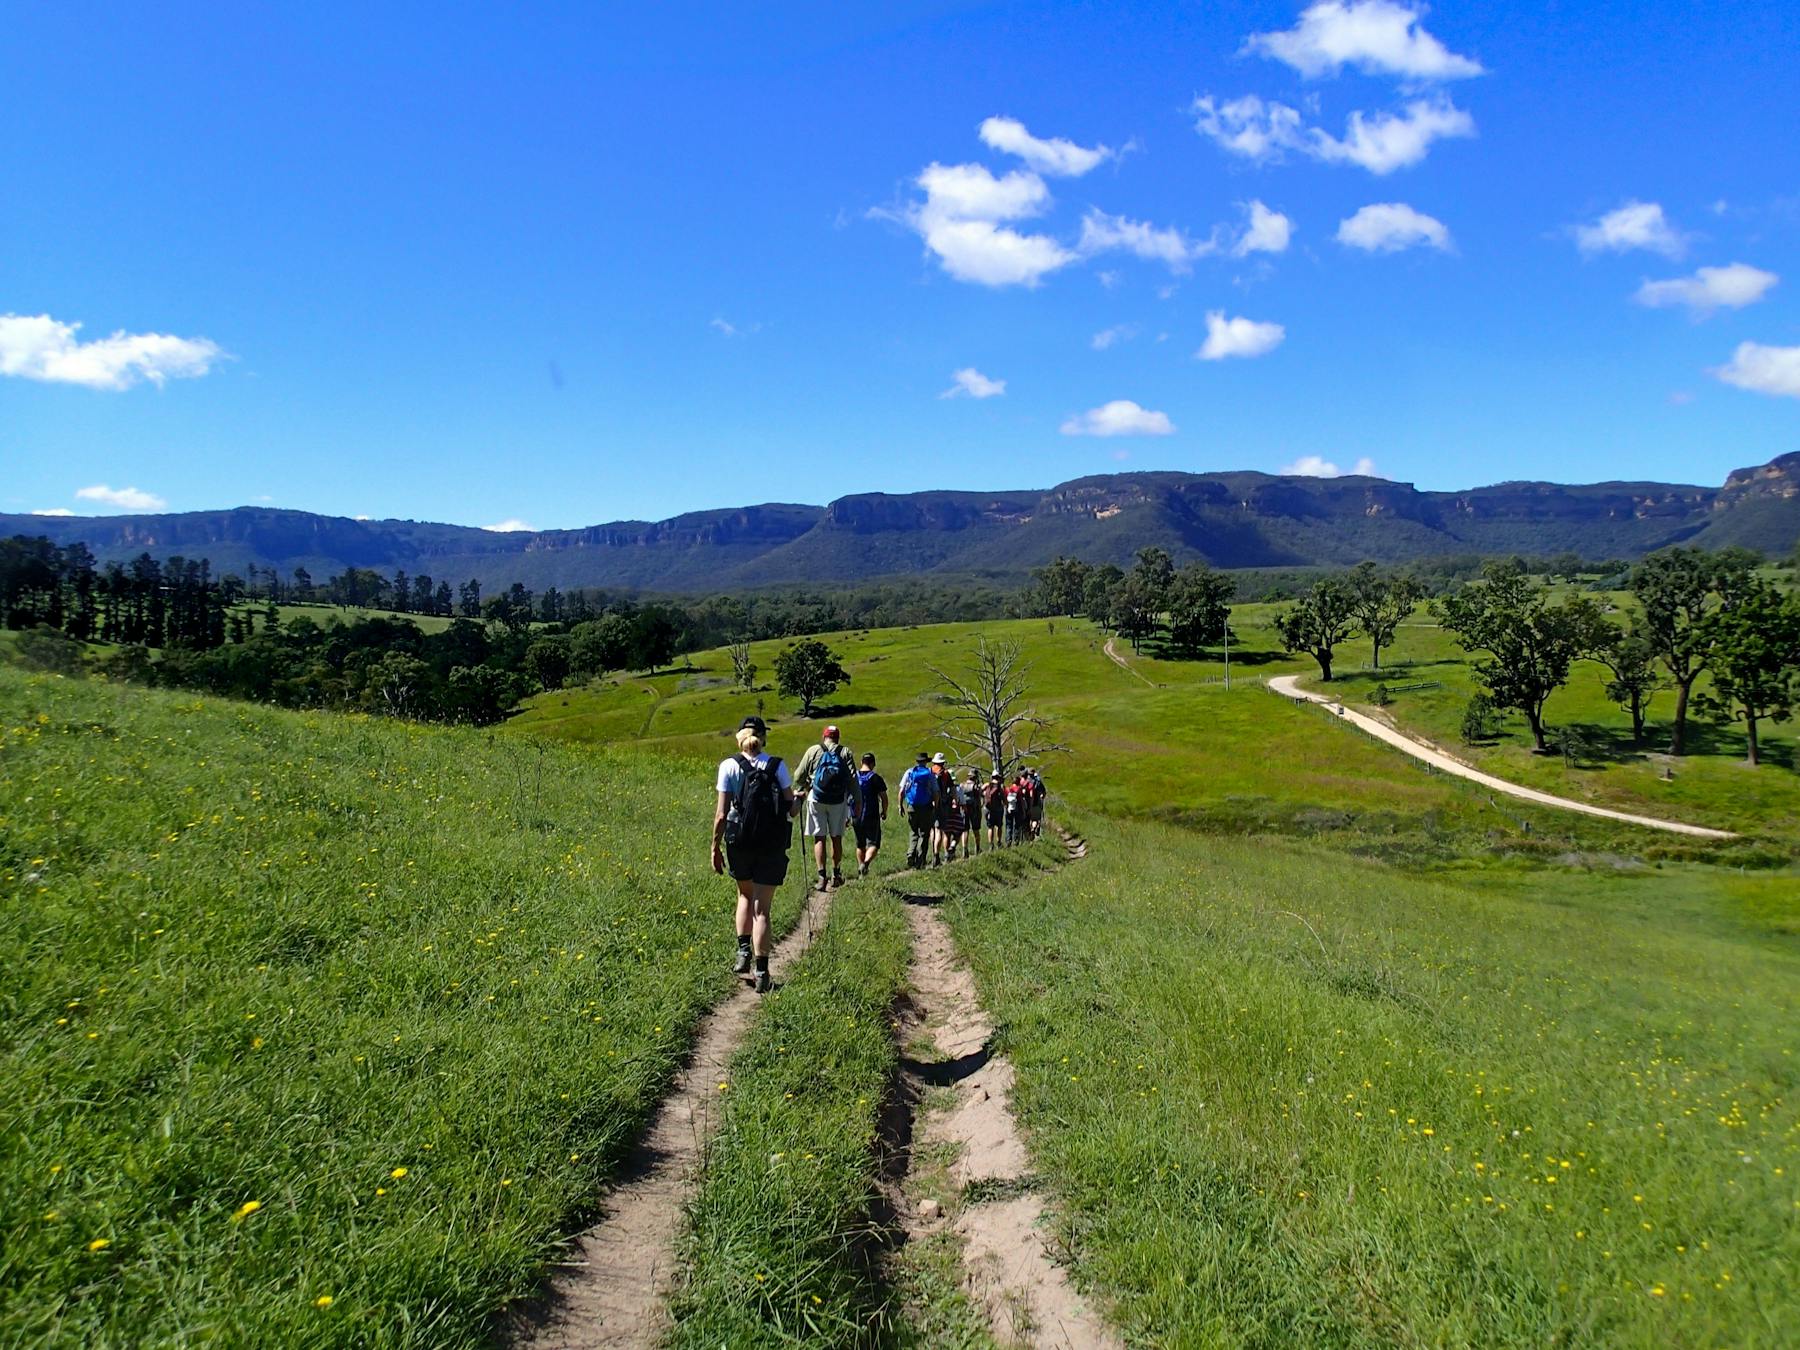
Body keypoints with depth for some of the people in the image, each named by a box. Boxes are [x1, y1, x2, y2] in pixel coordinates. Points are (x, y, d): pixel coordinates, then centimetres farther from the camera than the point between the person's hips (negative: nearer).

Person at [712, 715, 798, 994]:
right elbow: (792, 809, -1)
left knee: (745, 895, 26)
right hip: (772, 845, 0)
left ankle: (744, 952, 18)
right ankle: (761, 973, 0)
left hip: (739, 843, 0)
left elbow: (721, 814, -6)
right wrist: (797, 802, 22)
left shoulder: (729, 766, -3)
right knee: (761, 908, 4)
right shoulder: (777, 766, -1)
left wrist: (715, 848, 3)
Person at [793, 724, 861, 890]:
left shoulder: (813, 751, 5)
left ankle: (821, 876, -8)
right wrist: (857, 802, 1)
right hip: (838, 800, 1)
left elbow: (799, 775, 6)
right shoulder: (845, 752, 6)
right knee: (836, 838, 13)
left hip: (816, 798, -1)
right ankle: (836, 874, 21)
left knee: (819, 838, 0)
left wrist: (800, 790, 26)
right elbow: (853, 778, -2)